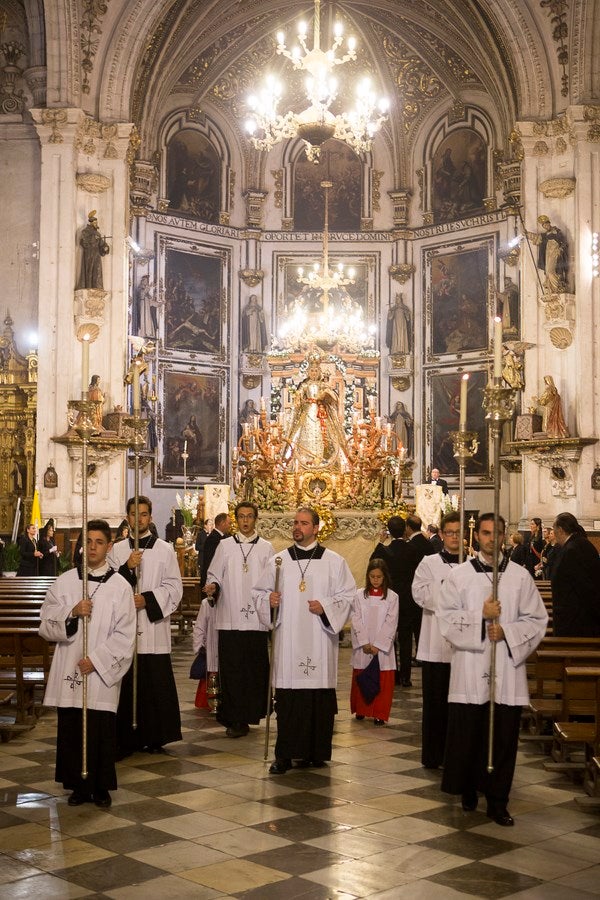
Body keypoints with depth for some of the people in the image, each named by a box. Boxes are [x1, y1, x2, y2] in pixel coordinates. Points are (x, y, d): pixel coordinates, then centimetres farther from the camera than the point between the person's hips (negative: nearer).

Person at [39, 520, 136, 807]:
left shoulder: (119, 586, -1)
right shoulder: (65, 581, 5)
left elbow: (124, 635, -3)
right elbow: (46, 624, 3)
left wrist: (97, 660, -11)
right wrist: (71, 613, -14)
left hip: (102, 673, -2)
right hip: (68, 672, 2)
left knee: (102, 732, 1)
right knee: (71, 731, 5)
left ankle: (101, 787, 17)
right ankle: (78, 785, 20)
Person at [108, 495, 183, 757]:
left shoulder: (164, 550, 4)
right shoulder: (117, 550, 8)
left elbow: (174, 588, 2)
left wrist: (148, 599, -11)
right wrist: (127, 568, -14)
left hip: (154, 625, -1)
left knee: (155, 684, 0)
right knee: (126, 685, 0)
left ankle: (155, 737, 12)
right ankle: (126, 739, 9)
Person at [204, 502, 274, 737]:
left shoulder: (266, 548, 10)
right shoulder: (225, 546, 9)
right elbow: (214, 576, 8)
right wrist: (212, 587, -12)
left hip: (256, 619, 0)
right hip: (230, 619, 0)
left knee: (256, 670, 1)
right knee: (231, 670, -2)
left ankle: (250, 714, 13)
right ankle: (234, 719, 4)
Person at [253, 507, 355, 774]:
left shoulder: (334, 561, 5)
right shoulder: (278, 561, 9)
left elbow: (348, 595, 5)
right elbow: (258, 592, 13)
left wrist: (325, 607, -10)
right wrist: (268, 600, -8)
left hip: (319, 641, -1)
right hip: (287, 640, 1)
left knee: (319, 697, 1)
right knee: (286, 699, -1)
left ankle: (316, 751, 13)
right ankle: (284, 754, 5)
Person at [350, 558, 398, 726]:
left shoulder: (392, 597, -1)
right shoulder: (359, 595, 2)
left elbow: (391, 623, -5)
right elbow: (356, 620, -1)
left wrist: (378, 645, -11)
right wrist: (364, 642, -11)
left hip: (382, 646, -1)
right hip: (362, 646, 1)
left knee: (383, 681, -1)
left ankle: (380, 714, 7)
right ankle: (361, 710, 24)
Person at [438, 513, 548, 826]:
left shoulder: (520, 576, 4)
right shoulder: (459, 575, 3)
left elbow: (536, 620, 4)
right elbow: (447, 619, -1)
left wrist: (506, 632, -11)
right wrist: (481, 616, -14)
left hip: (507, 669, 1)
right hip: (469, 669, 0)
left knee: (504, 738, 3)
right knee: (467, 734, 5)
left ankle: (498, 801, 13)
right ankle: (468, 789, 25)